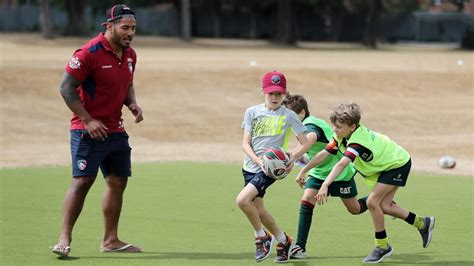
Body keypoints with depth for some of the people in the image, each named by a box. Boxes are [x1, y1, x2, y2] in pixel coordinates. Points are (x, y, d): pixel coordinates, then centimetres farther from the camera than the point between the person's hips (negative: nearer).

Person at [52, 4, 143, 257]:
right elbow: (66, 87, -15)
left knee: (118, 181, 10)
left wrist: (132, 104, 2)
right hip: (88, 130, -8)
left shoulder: (129, 55, 7)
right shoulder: (89, 53, -16)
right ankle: (64, 239, -11)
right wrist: (88, 120, -20)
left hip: (115, 129, 8)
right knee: (82, 181, -13)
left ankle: (110, 240, 21)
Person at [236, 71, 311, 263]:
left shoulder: (288, 116, -3)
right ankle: (283, 241, 29)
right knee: (258, 210, 9)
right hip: (251, 166, 5)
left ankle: (262, 237, -3)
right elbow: (245, 143, 0)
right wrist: (258, 160, -17)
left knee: (242, 200, -23)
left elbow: (305, 143, -3)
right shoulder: (252, 112, 5)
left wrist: (292, 157, -21)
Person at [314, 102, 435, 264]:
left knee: (372, 202, -17)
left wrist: (325, 185, -58)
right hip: (385, 164, 9)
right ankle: (423, 223, 24)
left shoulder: (357, 140, -37)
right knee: (384, 206, 5)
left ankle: (382, 247, -3)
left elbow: (341, 164, -49)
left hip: (397, 164, -9)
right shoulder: (341, 136, -13)